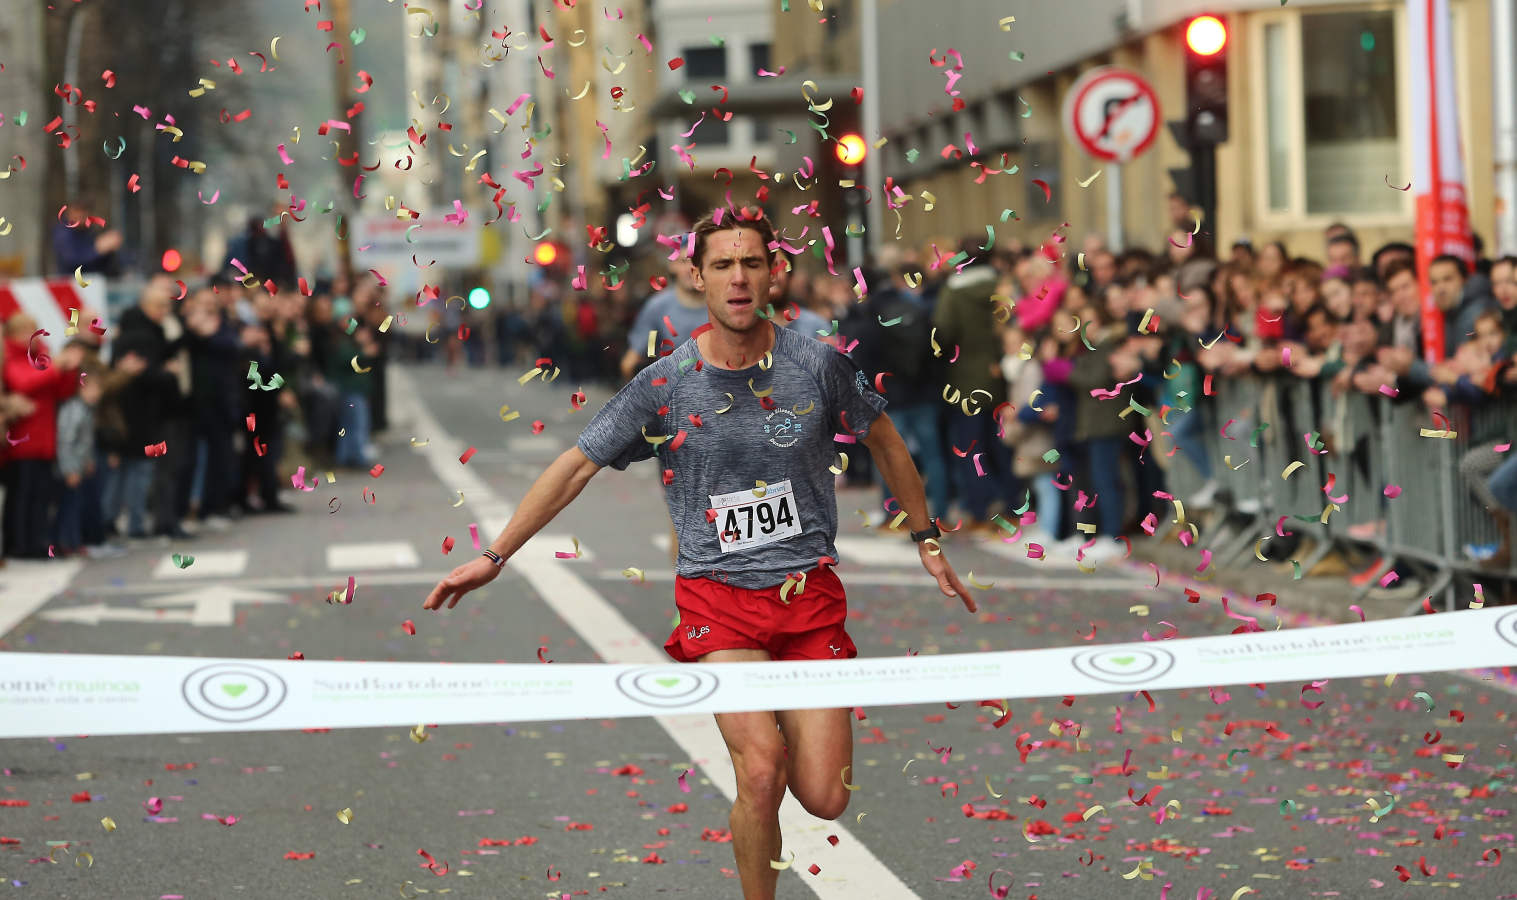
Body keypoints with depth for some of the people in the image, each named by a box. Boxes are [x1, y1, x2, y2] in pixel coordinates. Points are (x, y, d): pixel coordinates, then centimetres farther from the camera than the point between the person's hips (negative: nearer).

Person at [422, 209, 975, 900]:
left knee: (824, 800, -5)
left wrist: (926, 541, 22)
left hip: (808, 592, 1)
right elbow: (577, 465, 4)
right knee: (761, 773, -22)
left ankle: (776, 716, 29)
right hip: (716, 597, -1)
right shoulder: (664, 383, -4)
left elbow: (884, 441, 16)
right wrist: (494, 555, 4)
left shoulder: (818, 365, -2)